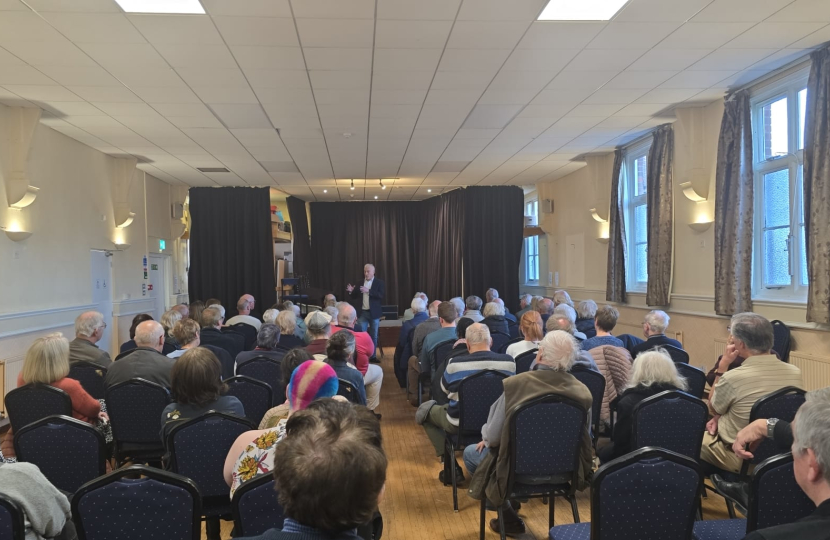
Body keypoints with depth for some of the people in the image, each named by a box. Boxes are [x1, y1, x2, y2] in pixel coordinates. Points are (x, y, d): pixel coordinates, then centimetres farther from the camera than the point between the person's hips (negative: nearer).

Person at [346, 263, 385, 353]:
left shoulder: (379, 282, -3)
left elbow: (381, 295, -16)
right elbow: (355, 296, 11)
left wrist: (368, 291, -25)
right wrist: (351, 291, -11)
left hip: (374, 312, -2)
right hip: (363, 312, 2)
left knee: (373, 336, 7)